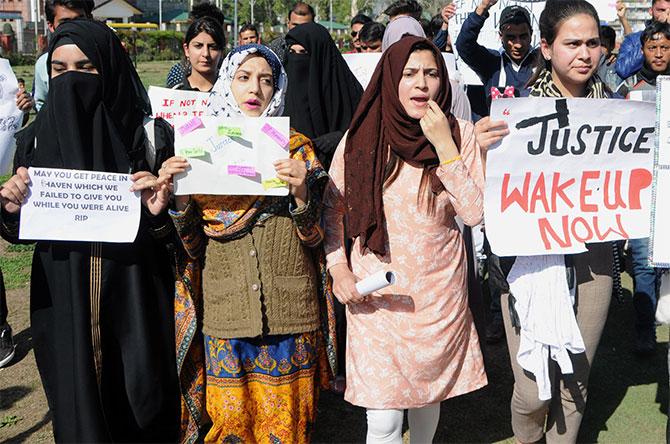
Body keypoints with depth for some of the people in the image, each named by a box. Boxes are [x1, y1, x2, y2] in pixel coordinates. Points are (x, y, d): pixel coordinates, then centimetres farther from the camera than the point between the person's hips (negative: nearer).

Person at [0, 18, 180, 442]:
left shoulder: (151, 136, -5)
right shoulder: (36, 138, 2)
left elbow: (175, 234, -1)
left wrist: (160, 212, -22)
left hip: (136, 308, -2)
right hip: (63, 308, 2)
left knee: (138, 409, 9)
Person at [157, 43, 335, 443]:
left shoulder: (296, 148, 3)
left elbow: (313, 239, 0)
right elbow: (193, 246, 5)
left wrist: (301, 194, -19)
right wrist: (178, 197, -12)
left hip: (288, 311, 0)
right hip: (225, 312, 1)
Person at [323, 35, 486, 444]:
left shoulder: (461, 135, -4)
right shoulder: (360, 139, -4)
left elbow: (475, 214, -12)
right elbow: (333, 209, 7)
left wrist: (444, 147, -17)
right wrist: (338, 268, -4)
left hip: (438, 295, 1)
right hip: (374, 294, -1)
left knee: (429, 392, 18)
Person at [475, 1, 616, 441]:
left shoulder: (609, 101, 3)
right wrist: (477, 147, -28)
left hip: (593, 255, 4)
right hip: (530, 253, -3)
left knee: (576, 380, 14)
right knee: (534, 389, 1)